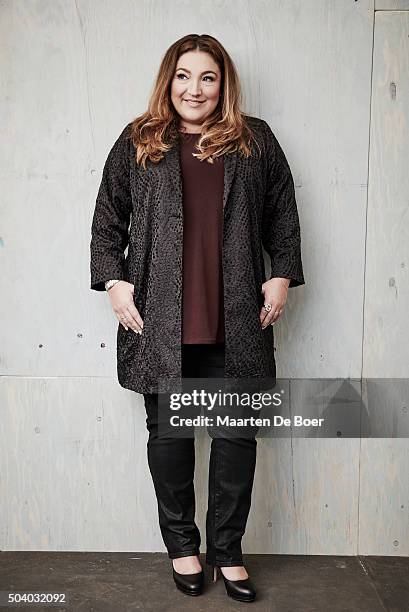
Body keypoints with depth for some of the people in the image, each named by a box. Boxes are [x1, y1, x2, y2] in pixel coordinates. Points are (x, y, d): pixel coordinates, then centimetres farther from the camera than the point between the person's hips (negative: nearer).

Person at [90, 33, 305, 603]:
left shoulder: (256, 140, 10)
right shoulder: (137, 142, 9)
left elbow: (283, 214, 11)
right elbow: (107, 218, 8)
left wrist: (282, 276, 1)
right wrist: (114, 280, -2)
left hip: (235, 320, 1)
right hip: (160, 319, 0)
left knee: (237, 434, 7)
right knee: (169, 433, 8)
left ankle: (227, 550, 26)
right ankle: (182, 545, 28)